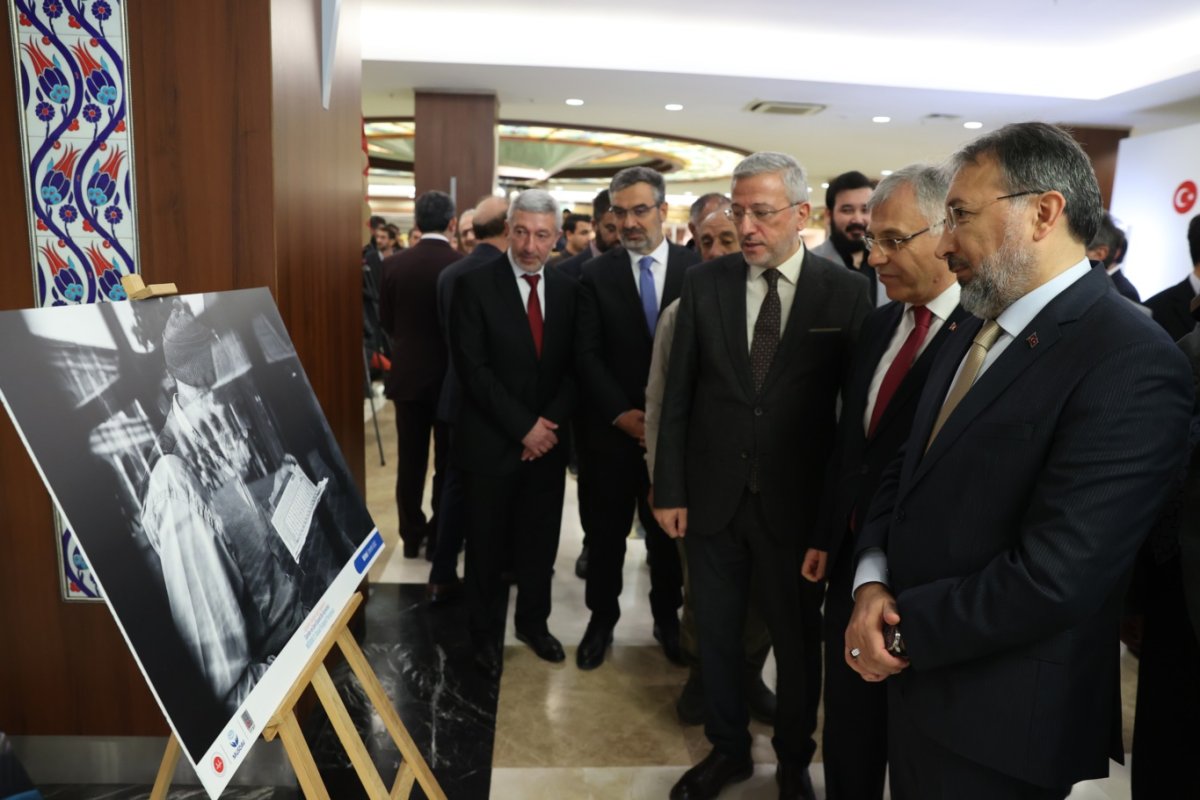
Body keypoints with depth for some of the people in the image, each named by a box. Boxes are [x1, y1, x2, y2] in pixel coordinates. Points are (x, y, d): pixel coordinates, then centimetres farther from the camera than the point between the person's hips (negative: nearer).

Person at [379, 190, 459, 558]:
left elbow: (386, 320, 5)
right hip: (451, 374, -3)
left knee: (411, 462, 12)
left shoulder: (394, 263, -4)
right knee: (447, 463, 8)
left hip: (407, 373, 3)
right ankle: (441, 539, 16)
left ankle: (412, 537, 21)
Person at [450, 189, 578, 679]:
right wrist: (523, 426, -16)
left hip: (548, 439, 4)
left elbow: (573, 367, 4)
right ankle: (485, 634, 30)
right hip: (492, 441, -3)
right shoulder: (476, 285, -8)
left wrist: (550, 423, -10)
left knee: (540, 541, 14)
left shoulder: (567, 289, 4)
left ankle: (533, 621, 35)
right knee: (488, 545, 11)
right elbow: (473, 368, -14)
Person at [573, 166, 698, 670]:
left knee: (668, 529, 12)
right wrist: (622, 414, -12)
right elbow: (587, 355, -4)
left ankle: (667, 617, 32)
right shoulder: (596, 275, 0)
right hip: (612, 428, 0)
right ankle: (602, 619, 29)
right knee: (605, 532, 11)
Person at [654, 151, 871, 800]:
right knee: (716, 634, 16)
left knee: (798, 640, 15)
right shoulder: (704, 283, -2)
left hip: (797, 502, -1)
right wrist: (669, 489, 0)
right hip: (712, 497, 2)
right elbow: (677, 394, 0)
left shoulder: (846, 291, -7)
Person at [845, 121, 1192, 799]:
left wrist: (905, 629, -15)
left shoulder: (1130, 365, -22)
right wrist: (873, 582, -8)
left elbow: (1050, 578, -27)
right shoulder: (977, 330, 6)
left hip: (996, 717, -7)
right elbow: (908, 469, 8)